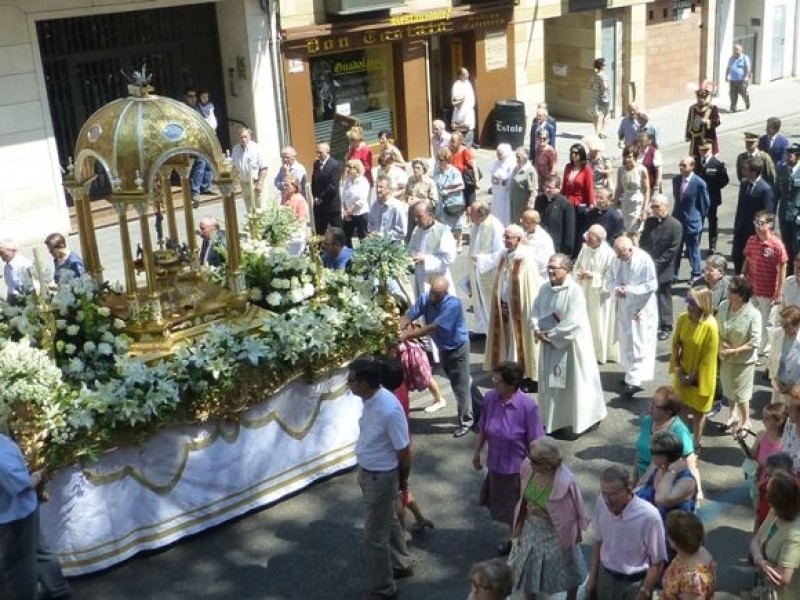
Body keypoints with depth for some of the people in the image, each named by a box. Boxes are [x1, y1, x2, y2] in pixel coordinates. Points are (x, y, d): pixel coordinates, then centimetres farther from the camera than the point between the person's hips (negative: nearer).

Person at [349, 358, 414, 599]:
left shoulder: (389, 409, -33)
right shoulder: (370, 399, -6)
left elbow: (403, 450, -20)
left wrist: (403, 480, -5)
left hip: (381, 477, -9)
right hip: (367, 472, 9)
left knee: (374, 535, 5)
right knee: (388, 521, 27)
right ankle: (401, 564, 48)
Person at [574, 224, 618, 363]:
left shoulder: (609, 254, -20)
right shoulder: (585, 248, -1)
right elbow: (577, 266, 9)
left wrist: (593, 276, -24)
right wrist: (579, 273, -12)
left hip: (601, 295, -6)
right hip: (586, 293, 6)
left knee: (601, 324, 7)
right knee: (587, 323, 13)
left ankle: (602, 354, 22)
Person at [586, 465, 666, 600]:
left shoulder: (649, 515, -29)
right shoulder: (601, 504, -13)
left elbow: (657, 563, -17)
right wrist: (592, 577, 9)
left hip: (634, 583, -4)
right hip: (605, 577, 4)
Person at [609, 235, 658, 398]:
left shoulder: (644, 260, -19)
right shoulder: (616, 260, -3)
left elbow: (652, 285, -17)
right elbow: (611, 280, 7)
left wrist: (629, 289, -21)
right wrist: (615, 290, -15)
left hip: (641, 308, -6)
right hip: (624, 307, 6)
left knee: (639, 343, -4)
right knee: (626, 341, 14)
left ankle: (635, 380, -4)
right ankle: (631, 374, 29)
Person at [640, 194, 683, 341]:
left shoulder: (675, 225, -11)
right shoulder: (649, 221, 6)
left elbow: (672, 250, -14)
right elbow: (643, 242, 10)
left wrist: (656, 263, -17)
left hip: (663, 270, -5)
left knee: (664, 298, 5)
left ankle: (666, 327, 17)